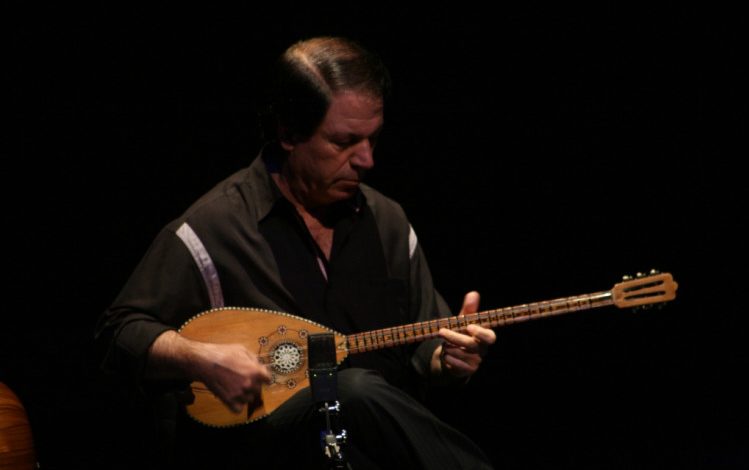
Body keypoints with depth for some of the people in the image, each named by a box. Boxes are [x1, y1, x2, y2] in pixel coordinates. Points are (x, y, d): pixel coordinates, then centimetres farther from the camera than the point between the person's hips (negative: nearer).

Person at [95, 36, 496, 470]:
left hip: (374, 432, 5)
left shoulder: (387, 222, 15)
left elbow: (422, 352, 20)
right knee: (359, 393, -36)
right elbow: (119, 333, -1)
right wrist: (201, 359, -19)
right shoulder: (214, 228, -2)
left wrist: (446, 360, -4)